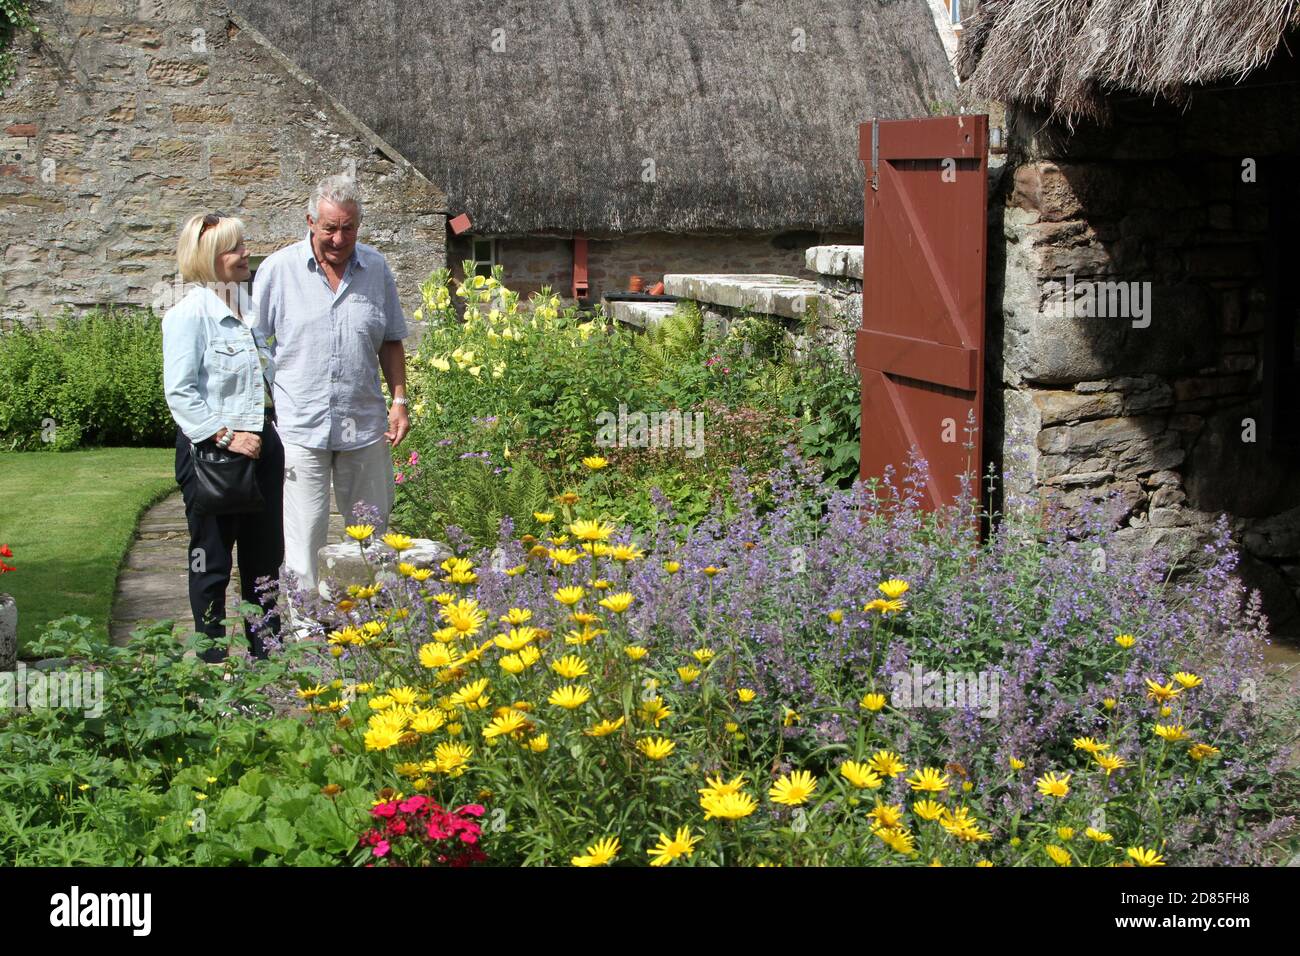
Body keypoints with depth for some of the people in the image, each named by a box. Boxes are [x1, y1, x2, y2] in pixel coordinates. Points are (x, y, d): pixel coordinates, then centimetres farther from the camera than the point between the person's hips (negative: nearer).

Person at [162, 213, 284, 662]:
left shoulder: (251, 305, 11)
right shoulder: (189, 313, -11)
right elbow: (180, 392, -16)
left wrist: (270, 429, 12)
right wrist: (226, 436, -21)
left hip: (261, 444, 7)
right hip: (210, 450, -7)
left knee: (264, 555, 14)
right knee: (212, 562, 5)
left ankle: (265, 648, 26)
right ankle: (213, 658, 14)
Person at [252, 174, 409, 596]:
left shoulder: (376, 268, 7)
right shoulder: (279, 269, -2)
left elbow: (391, 341, 16)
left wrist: (400, 401, 8)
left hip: (365, 426, 3)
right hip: (300, 428, -3)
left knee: (372, 533, 11)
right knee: (304, 535, -2)